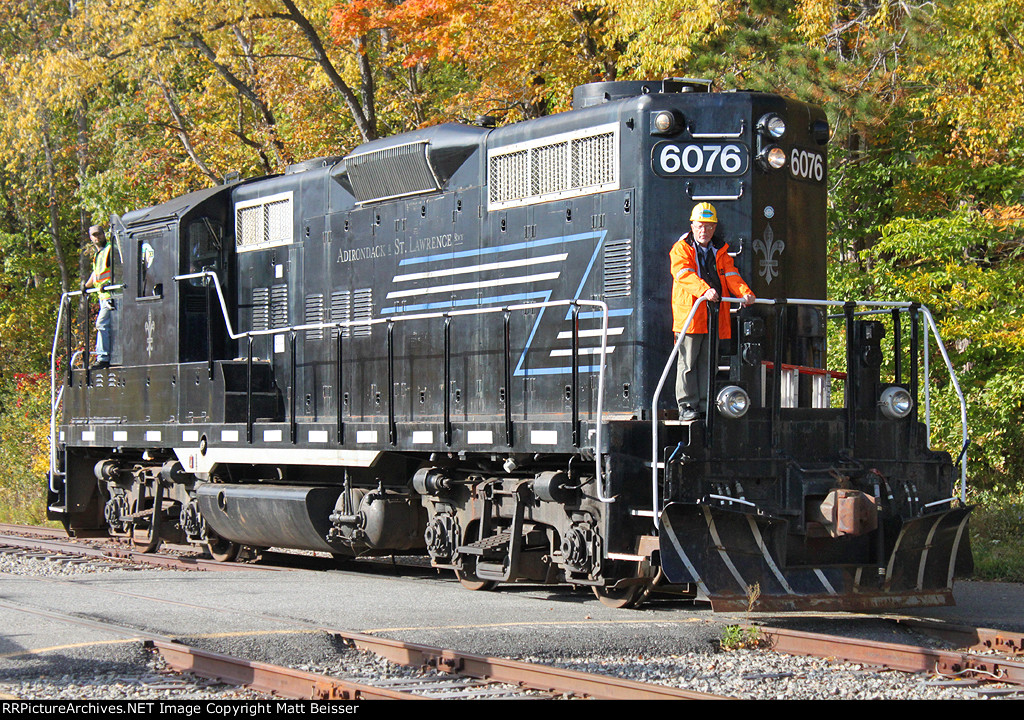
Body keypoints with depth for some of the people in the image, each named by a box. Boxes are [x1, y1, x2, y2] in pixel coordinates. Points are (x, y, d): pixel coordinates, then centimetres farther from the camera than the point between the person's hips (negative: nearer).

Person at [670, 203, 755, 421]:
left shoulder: (720, 251, 18)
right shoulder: (681, 249, 3)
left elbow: (731, 275, 8)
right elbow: (684, 274, -14)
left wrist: (745, 293, -12)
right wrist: (704, 290, -32)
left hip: (715, 317, 4)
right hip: (689, 315, -4)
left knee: (708, 362, 7)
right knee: (688, 362, -3)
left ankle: (706, 404, 11)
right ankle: (687, 406, 0)